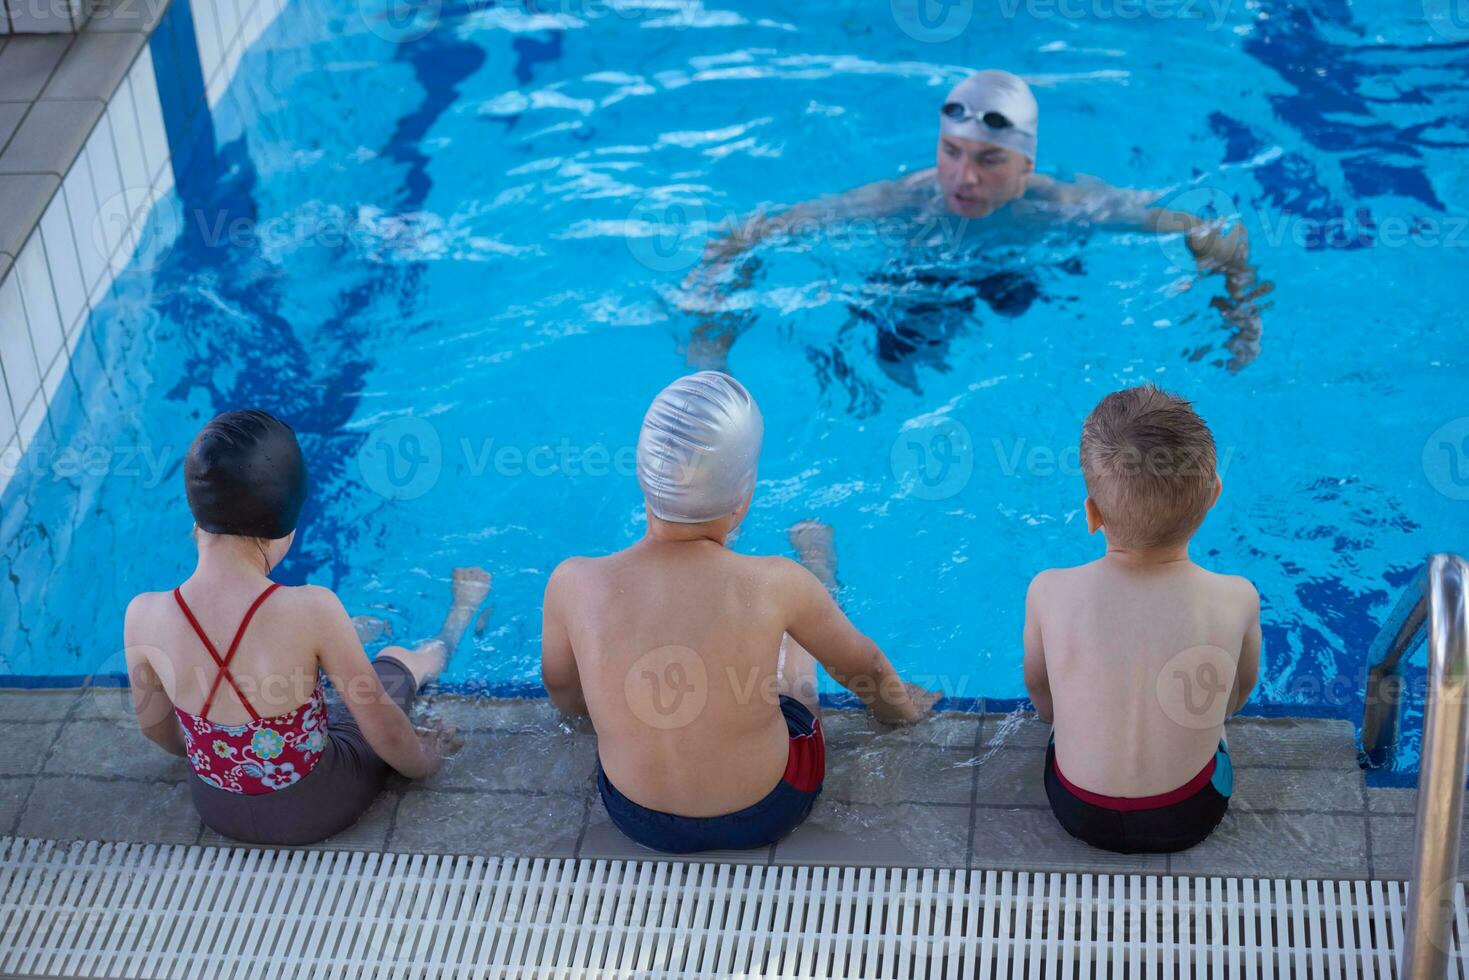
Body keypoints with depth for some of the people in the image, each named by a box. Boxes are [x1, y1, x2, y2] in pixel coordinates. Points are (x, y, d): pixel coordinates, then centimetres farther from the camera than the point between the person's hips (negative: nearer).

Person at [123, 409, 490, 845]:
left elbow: (155, 727, -2)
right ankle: (444, 645, 59)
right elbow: (385, 730, -18)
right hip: (315, 810, -2)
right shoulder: (312, 611, -33)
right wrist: (422, 760, 5)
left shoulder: (143, 616, -23)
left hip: (218, 810, 3)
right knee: (397, 660, 26)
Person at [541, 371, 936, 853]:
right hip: (766, 814, -1)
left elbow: (562, 694, -1)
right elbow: (862, 667, -6)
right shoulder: (775, 585, -28)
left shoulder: (573, 584, -23)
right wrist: (897, 705, 17)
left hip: (636, 819, 2)